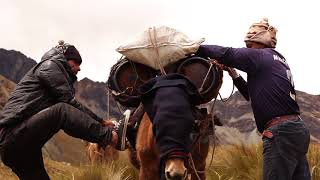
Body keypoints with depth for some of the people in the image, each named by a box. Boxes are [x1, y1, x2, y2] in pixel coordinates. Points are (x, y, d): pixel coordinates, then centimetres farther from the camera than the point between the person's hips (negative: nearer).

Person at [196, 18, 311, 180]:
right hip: (298, 130, 10)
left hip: (281, 133, -10)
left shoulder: (261, 56, -3)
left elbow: (226, 54, -14)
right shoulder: (279, 60, 25)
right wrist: (233, 74, 23)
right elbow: (253, 95, 31)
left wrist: (195, 49, -3)